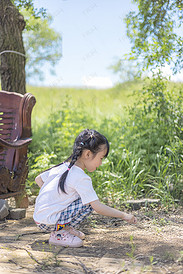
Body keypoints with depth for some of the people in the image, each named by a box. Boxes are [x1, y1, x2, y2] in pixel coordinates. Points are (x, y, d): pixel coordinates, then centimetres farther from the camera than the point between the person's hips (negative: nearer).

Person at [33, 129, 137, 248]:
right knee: (89, 204, -14)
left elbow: (39, 179, 17)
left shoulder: (64, 166, 7)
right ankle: (58, 235, -8)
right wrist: (123, 215, -13)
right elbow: (98, 207, -21)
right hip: (48, 222, -9)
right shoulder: (81, 178, -19)